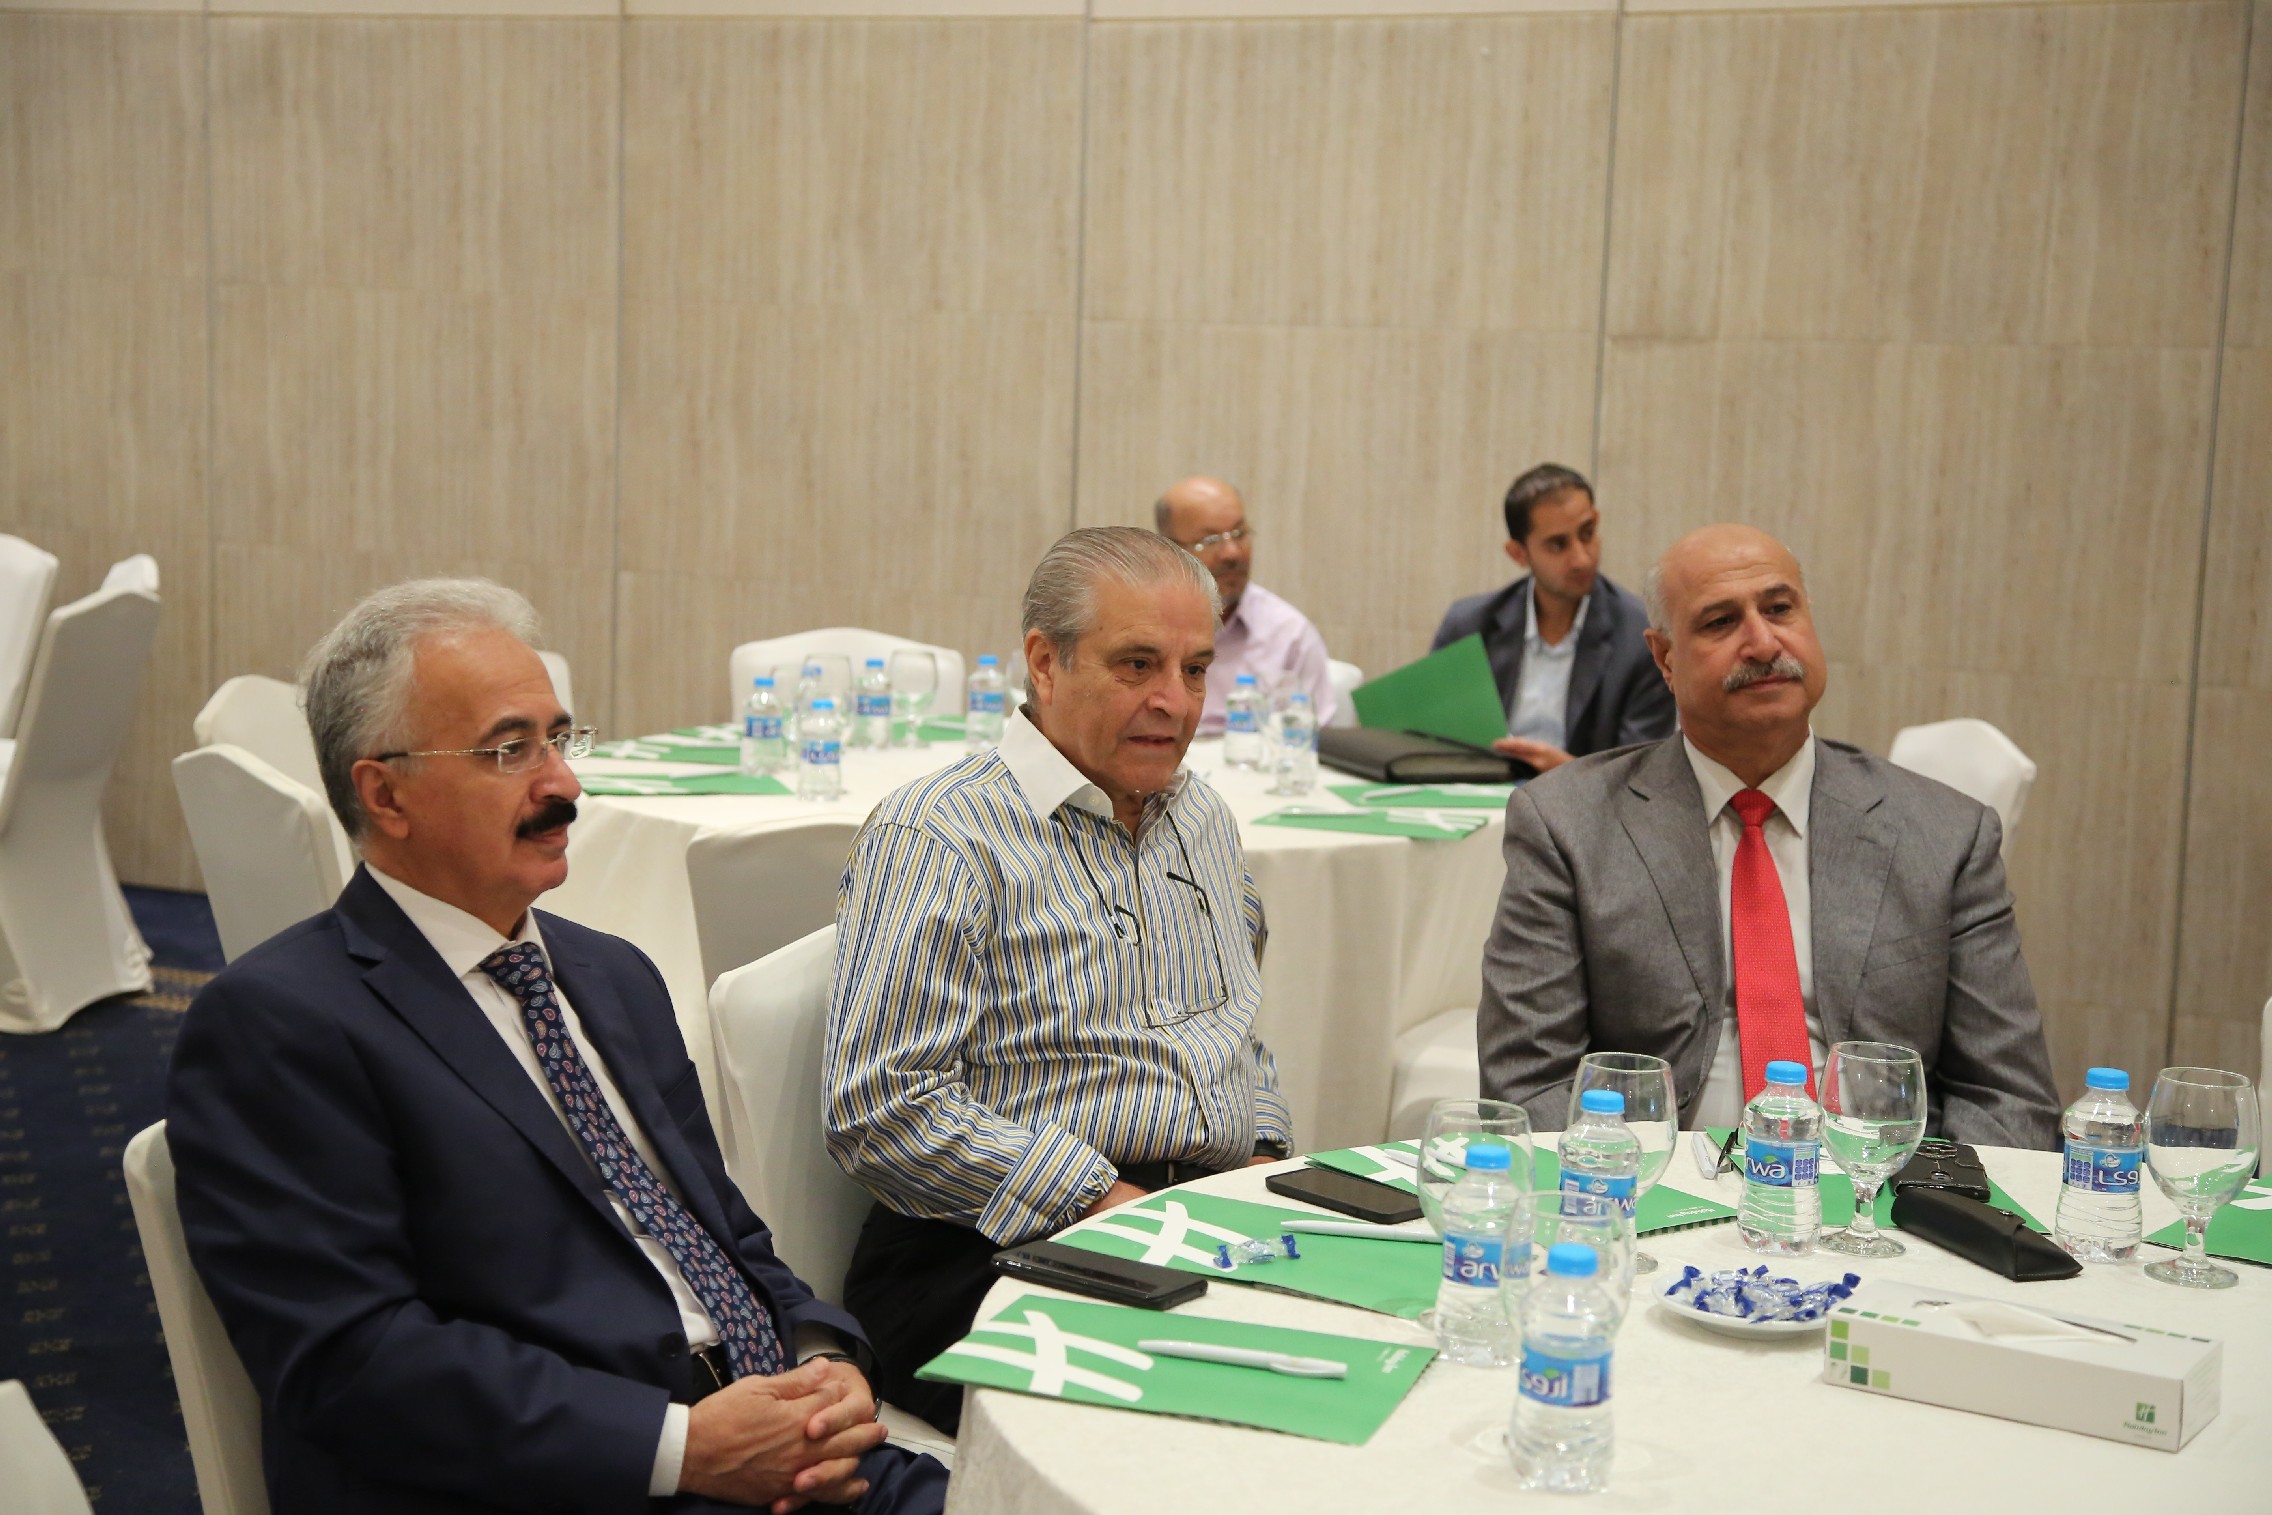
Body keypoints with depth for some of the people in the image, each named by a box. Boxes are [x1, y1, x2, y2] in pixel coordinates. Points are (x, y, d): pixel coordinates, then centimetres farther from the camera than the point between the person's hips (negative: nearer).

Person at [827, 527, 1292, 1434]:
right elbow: (881, 1108, -15)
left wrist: (1265, 1154, 9)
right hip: (1006, 1254, -7)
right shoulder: (935, 838, -7)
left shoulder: (1205, 822, 19)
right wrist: (1102, 1202, -17)